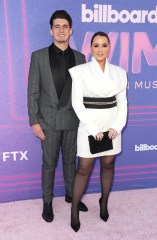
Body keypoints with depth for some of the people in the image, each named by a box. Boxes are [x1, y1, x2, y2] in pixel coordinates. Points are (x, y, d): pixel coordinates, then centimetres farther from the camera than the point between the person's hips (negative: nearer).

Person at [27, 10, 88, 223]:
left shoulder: (79, 58, 4)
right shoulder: (39, 56, -3)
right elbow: (33, 92, -4)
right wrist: (34, 121, -7)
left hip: (72, 119, 2)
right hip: (49, 120, -2)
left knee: (70, 160, 16)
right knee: (49, 163, 9)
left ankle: (71, 195, 36)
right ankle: (47, 202, 28)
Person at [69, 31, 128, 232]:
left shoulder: (119, 72, 5)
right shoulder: (81, 71, -5)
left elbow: (122, 102, 6)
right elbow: (77, 103, -9)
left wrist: (117, 126, -6)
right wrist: (93, 128, -13)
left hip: (112, 126, 4)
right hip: (89, 126, -3)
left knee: (108, 164, 14)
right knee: (84, 169, 1)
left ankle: (104, 201, 35)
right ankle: (74, 209, 19)